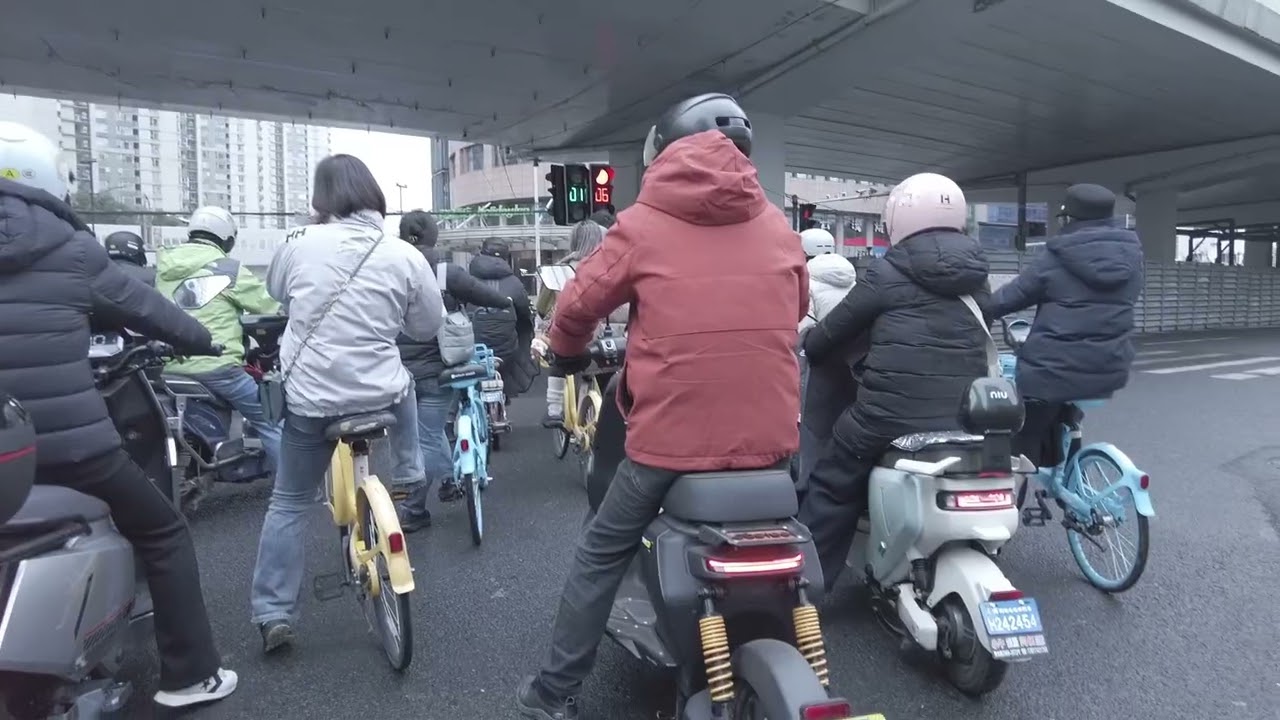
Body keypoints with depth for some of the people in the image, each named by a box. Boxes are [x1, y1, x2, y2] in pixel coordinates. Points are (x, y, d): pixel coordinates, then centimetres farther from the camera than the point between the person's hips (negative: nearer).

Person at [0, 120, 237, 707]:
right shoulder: (70, 250, -3)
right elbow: (142, 307, 8)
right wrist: (201, 338, 25)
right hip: (70, 444, -3)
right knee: (163, 534, 13)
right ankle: (190, 673, 16)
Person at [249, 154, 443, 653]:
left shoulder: (299, 243, -4)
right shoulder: (404, 257, -7)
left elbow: (276, 293, 15)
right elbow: (429, 327, 5)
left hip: (310, 397, 1)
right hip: (380, 395, 0)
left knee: (289, 504, 15)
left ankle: (273, 612, 17)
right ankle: (409, 476, 42)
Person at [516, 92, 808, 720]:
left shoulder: (642, 225, -3)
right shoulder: (779, 228, 7)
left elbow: (578, 305, 4)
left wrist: (568, 353, 25)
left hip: (671, 438, -3)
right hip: (769, 437, 4)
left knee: (600, 557, 16)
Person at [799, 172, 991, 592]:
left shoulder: (889, 273, -3)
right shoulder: (976, 277, 14)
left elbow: (834, 331, 4)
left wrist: (810, 347, 25)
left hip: (891, 414, -5)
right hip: (965, 417, 6)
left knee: (831, 490, 9)